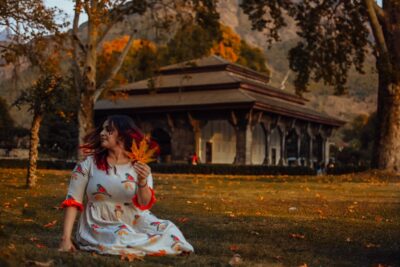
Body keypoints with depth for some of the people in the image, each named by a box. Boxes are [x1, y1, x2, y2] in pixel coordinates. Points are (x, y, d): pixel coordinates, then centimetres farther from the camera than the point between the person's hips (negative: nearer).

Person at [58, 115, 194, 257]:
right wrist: (66, 238, -14)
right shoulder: (88, 163, -1)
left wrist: (142, 181, -33)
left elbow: (144, 204, -12)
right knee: (122, 240, -35)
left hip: (134, 223, 2)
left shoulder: (139, 166, 2)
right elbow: (72, 201, -4)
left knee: (169, 231, -23)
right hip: (100, 226, -2)